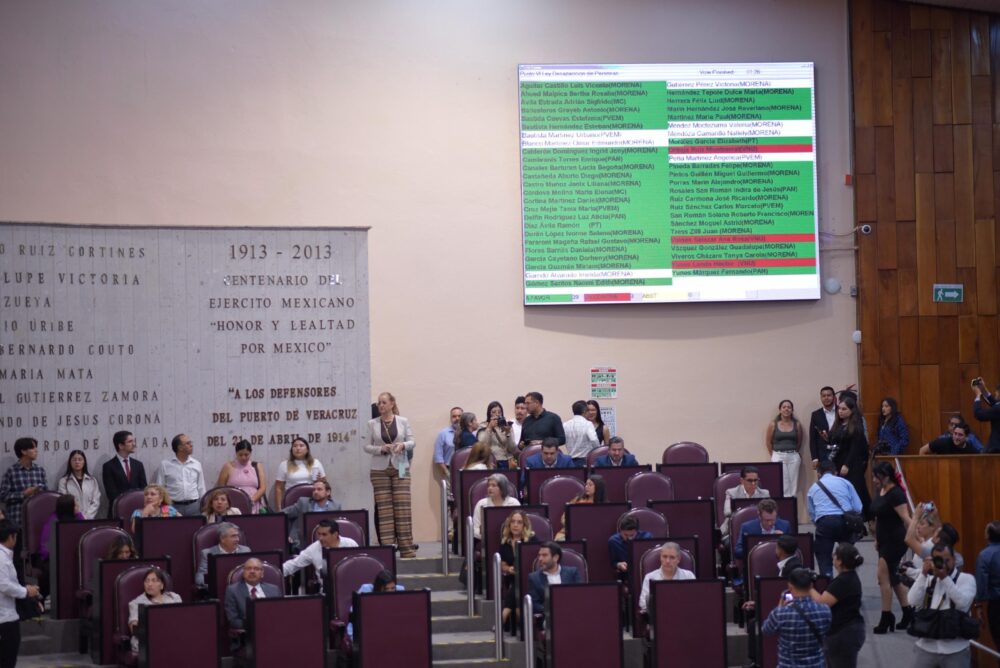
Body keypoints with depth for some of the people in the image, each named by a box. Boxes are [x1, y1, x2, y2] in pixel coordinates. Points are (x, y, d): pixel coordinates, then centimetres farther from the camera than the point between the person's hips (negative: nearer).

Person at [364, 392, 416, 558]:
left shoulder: (403, 421, 4)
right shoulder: (373, 424, 4)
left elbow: (412, 442, 5)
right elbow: (367, 446, 5)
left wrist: (403, 445, -15)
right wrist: (381, 449, -13)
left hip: (400, 468, 0)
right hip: (379, 469, 0)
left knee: (403, 508, -3)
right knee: (384, 509, -1)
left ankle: (407, 548, -1)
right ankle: (387, 549, 1)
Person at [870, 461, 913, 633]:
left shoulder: (896, 494, -18)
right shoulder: (880, 491, 8)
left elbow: (906, 518, -25)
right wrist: (877, 538, 22)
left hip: (895, 541, -9)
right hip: (884, 540, 9)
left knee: (884, 577, -7)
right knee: (893, 578, 14)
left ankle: (886, 618, -1)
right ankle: (908, 614, 24)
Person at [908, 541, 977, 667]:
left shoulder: (967, 579, 2)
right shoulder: (929, 580, 11)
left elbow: (963, 602, -16)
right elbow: (913, 601, -4)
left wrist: (945, 577, -21)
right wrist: (923, 574, -9)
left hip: (955, 650, -3)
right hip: (927, 647, 3)